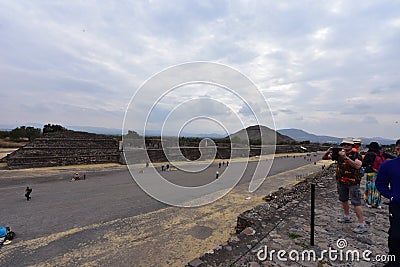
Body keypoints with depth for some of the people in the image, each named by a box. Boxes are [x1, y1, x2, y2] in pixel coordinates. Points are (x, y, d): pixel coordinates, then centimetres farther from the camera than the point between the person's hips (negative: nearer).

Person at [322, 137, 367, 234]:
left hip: (353, 182, -6)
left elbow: (358, 165, -28)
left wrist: (345, 157, -34)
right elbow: (324, 158, 5)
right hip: (341, 182, 6)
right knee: (343, 200, 20)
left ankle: (361, 225, 5)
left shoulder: (356, 155, -10)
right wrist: (328, 151, -14)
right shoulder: (338, 153, 3)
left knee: (356, 202, -6)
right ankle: (347, 217, 40)